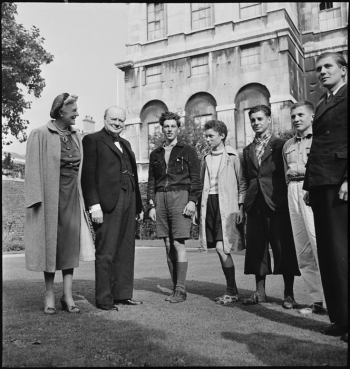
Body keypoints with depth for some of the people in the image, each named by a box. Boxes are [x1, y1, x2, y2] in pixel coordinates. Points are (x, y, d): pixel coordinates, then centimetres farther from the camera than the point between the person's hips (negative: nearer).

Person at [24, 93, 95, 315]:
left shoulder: (77, 136, 10)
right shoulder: (40, 135, -4)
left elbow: (81, 168, 12)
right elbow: (34, 168, -8)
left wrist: (84, 199, 6)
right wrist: (37, 199, -15)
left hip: (73, 196, 4)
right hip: (50, 195, -4)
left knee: (71, 243, 2)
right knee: (50, 243, 3)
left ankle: (68, 295, 9)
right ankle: (49, 295, 15)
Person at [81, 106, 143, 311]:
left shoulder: (126, 144, 23)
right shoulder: (93, 140, 2)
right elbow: (88, 174, -8)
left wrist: (139, 205, 16)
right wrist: (94, 204, -16)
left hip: (128, 201, 7)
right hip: (107, 202, -7)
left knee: (126, 251, 9)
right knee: (106, 252, -3)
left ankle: (123, 294, 18)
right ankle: (104, 299, 5)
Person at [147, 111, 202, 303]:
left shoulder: (188, 150, 7)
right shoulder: (155, 154, 18)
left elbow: (195, 178, 0)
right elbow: (151, 181, 16)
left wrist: (192, 200, -11)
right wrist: (151, 205, 8)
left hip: (180, 196, -4)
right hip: (160, 198, 4)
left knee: (178, 244, -9)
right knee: (168, 245, 5)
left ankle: (181, 289, -3)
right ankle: (175, 287, 13)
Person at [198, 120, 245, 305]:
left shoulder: (232, 156, -1)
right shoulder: (206, 159, 16)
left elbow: (242, 183, -3)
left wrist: (241, 206, -10)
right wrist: (198, 208, 11)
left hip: (226, 205, -5)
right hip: (209, 204, 6)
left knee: (221, 248, -12)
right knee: (221, 250, 7)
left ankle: (232, 291, 3)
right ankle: (231, 291, 18)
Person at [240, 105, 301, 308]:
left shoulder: (281, 144, 4)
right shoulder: (248, 150, 18)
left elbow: (288, 174, 0)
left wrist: (288, 202, -8)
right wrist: (242, 204, 7)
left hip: (277, 203, -5)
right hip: (254, 205, 5)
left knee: (283, 248, -2)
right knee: (257, 248, 6)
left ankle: (289, 294, 7)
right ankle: (260, 292, 15)